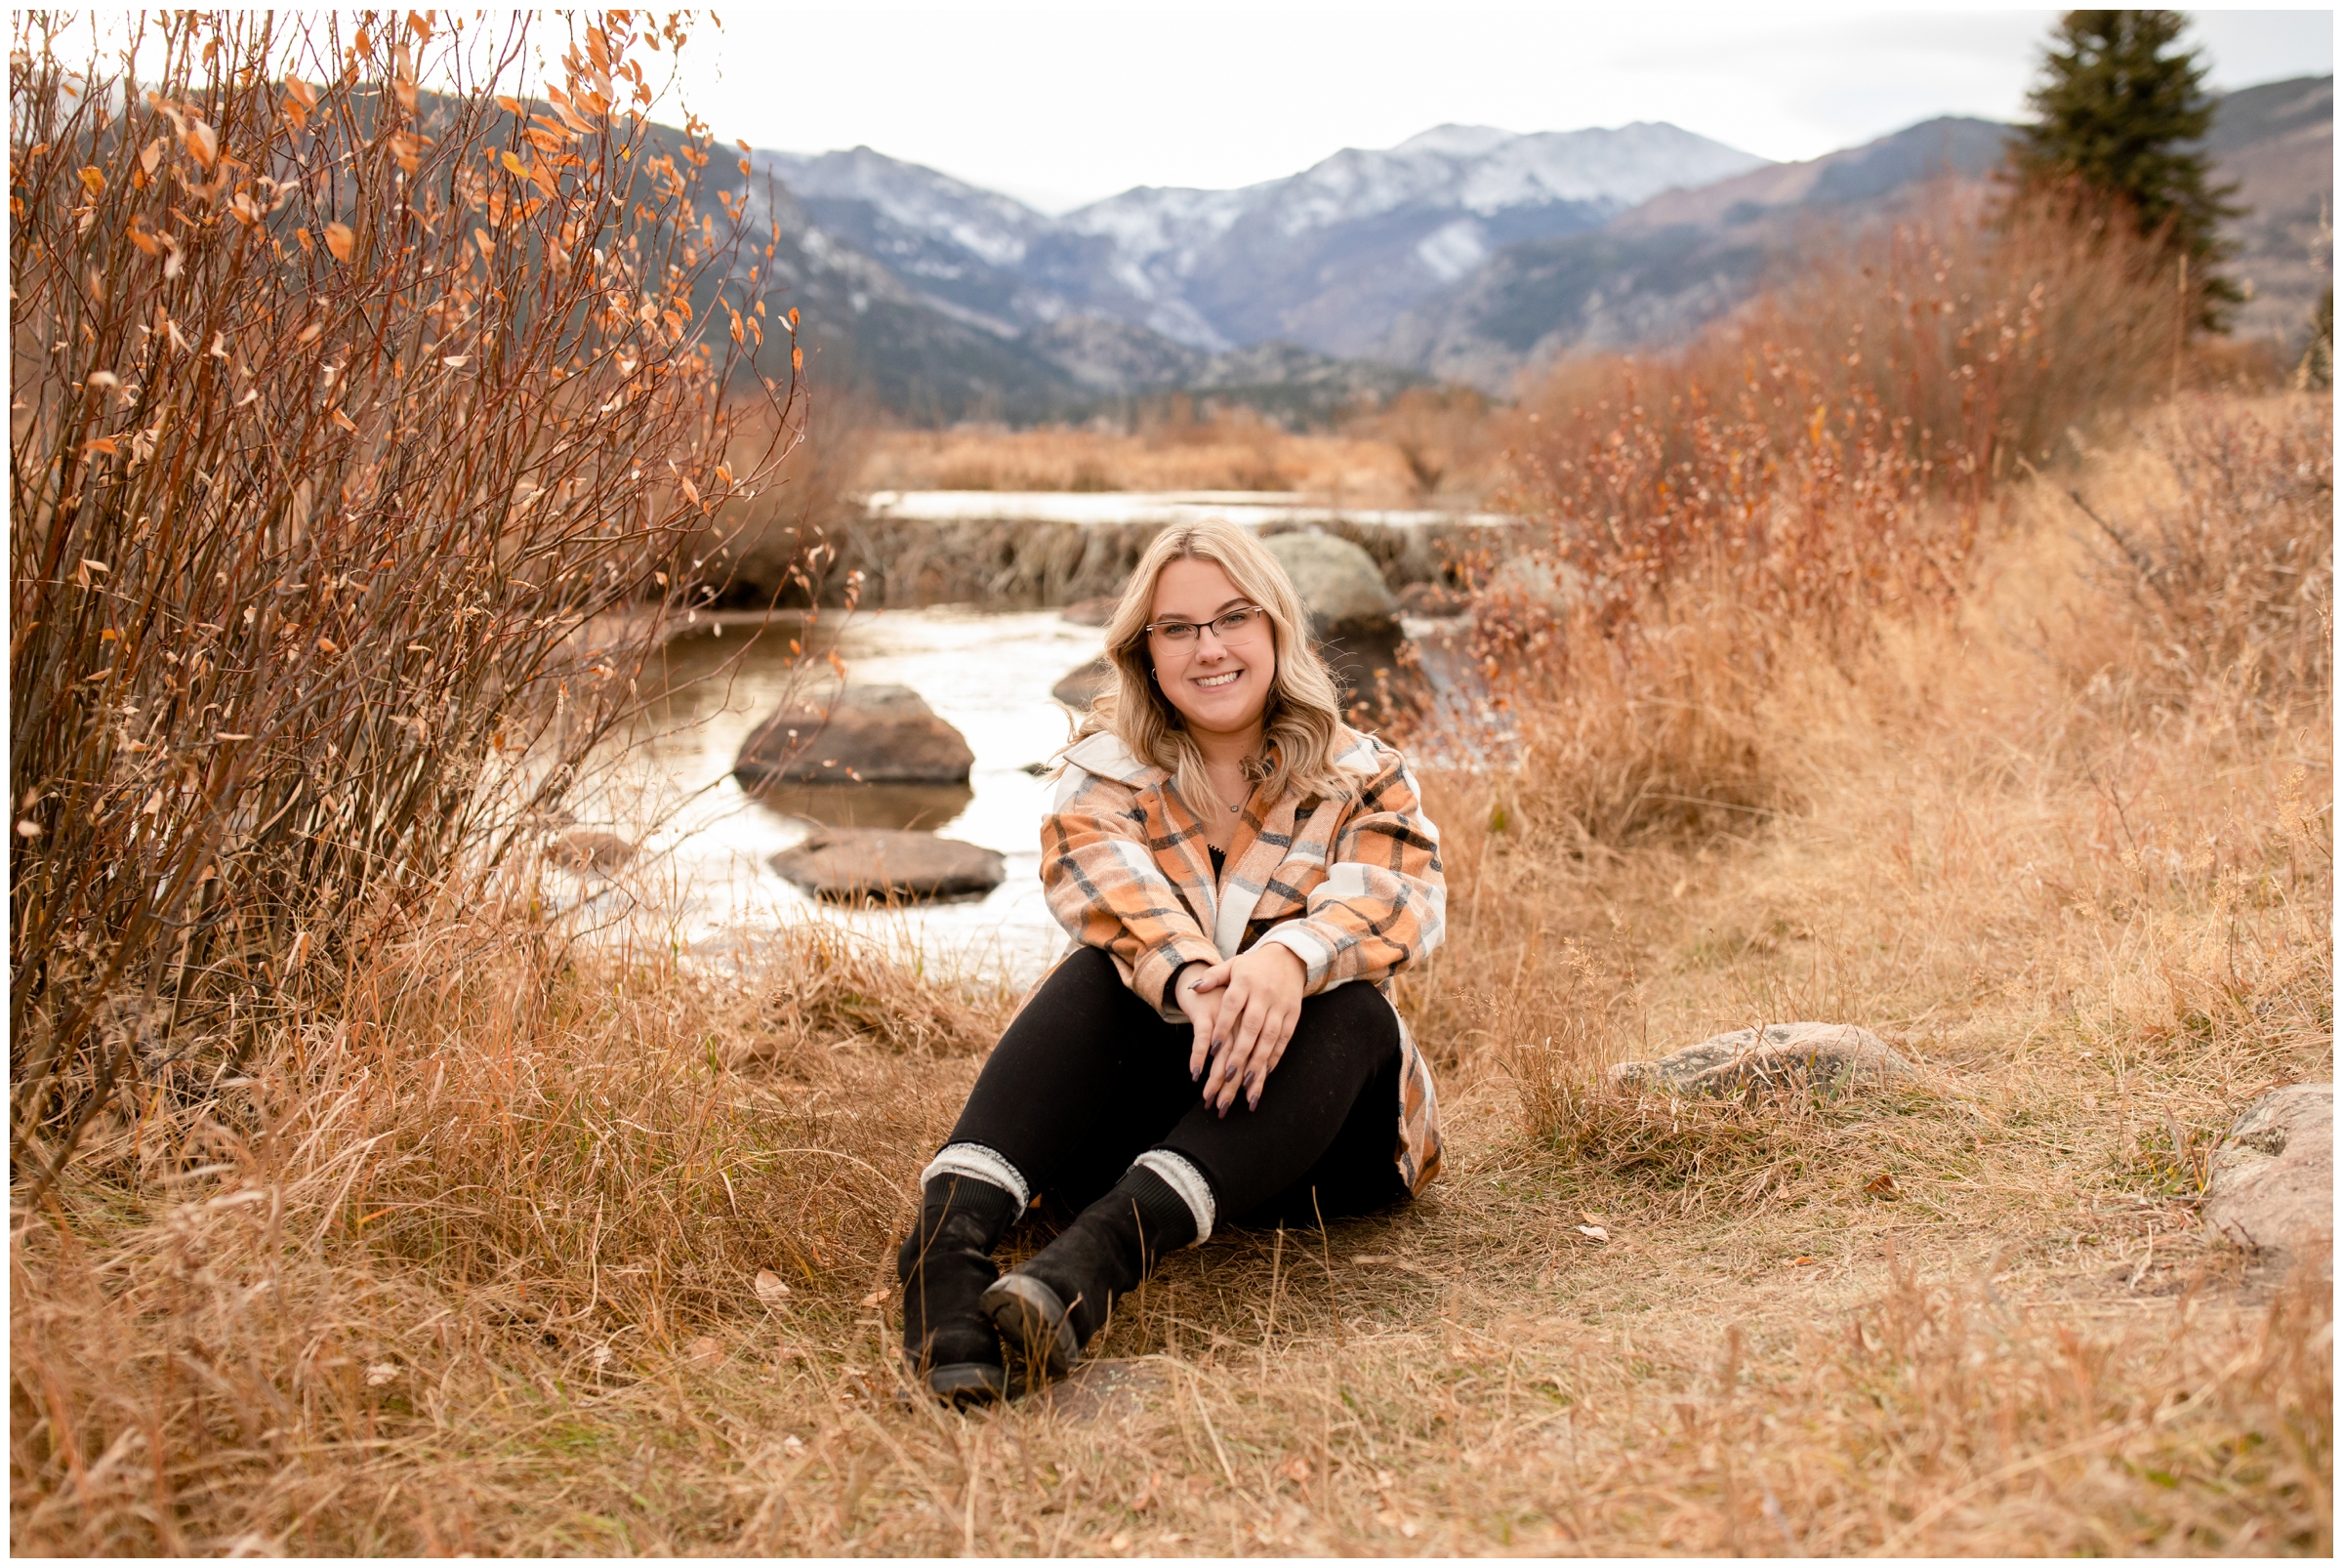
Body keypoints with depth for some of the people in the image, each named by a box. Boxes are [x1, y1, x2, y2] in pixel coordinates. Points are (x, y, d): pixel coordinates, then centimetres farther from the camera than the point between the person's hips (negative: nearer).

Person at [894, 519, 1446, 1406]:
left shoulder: (1360, 778, 6)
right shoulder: (1107, 764, 7)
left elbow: (1399, 893, -16)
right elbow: (1091, 866, -16)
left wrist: (1291, 956, -40)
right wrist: (1186, 975, -38)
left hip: (1313, 1135, 0)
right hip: (1146, 1092, 0)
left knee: (1350, 1007, -31)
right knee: (1100, 972, -28)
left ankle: (1094, 1258, -51)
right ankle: (949, 1240, -50)